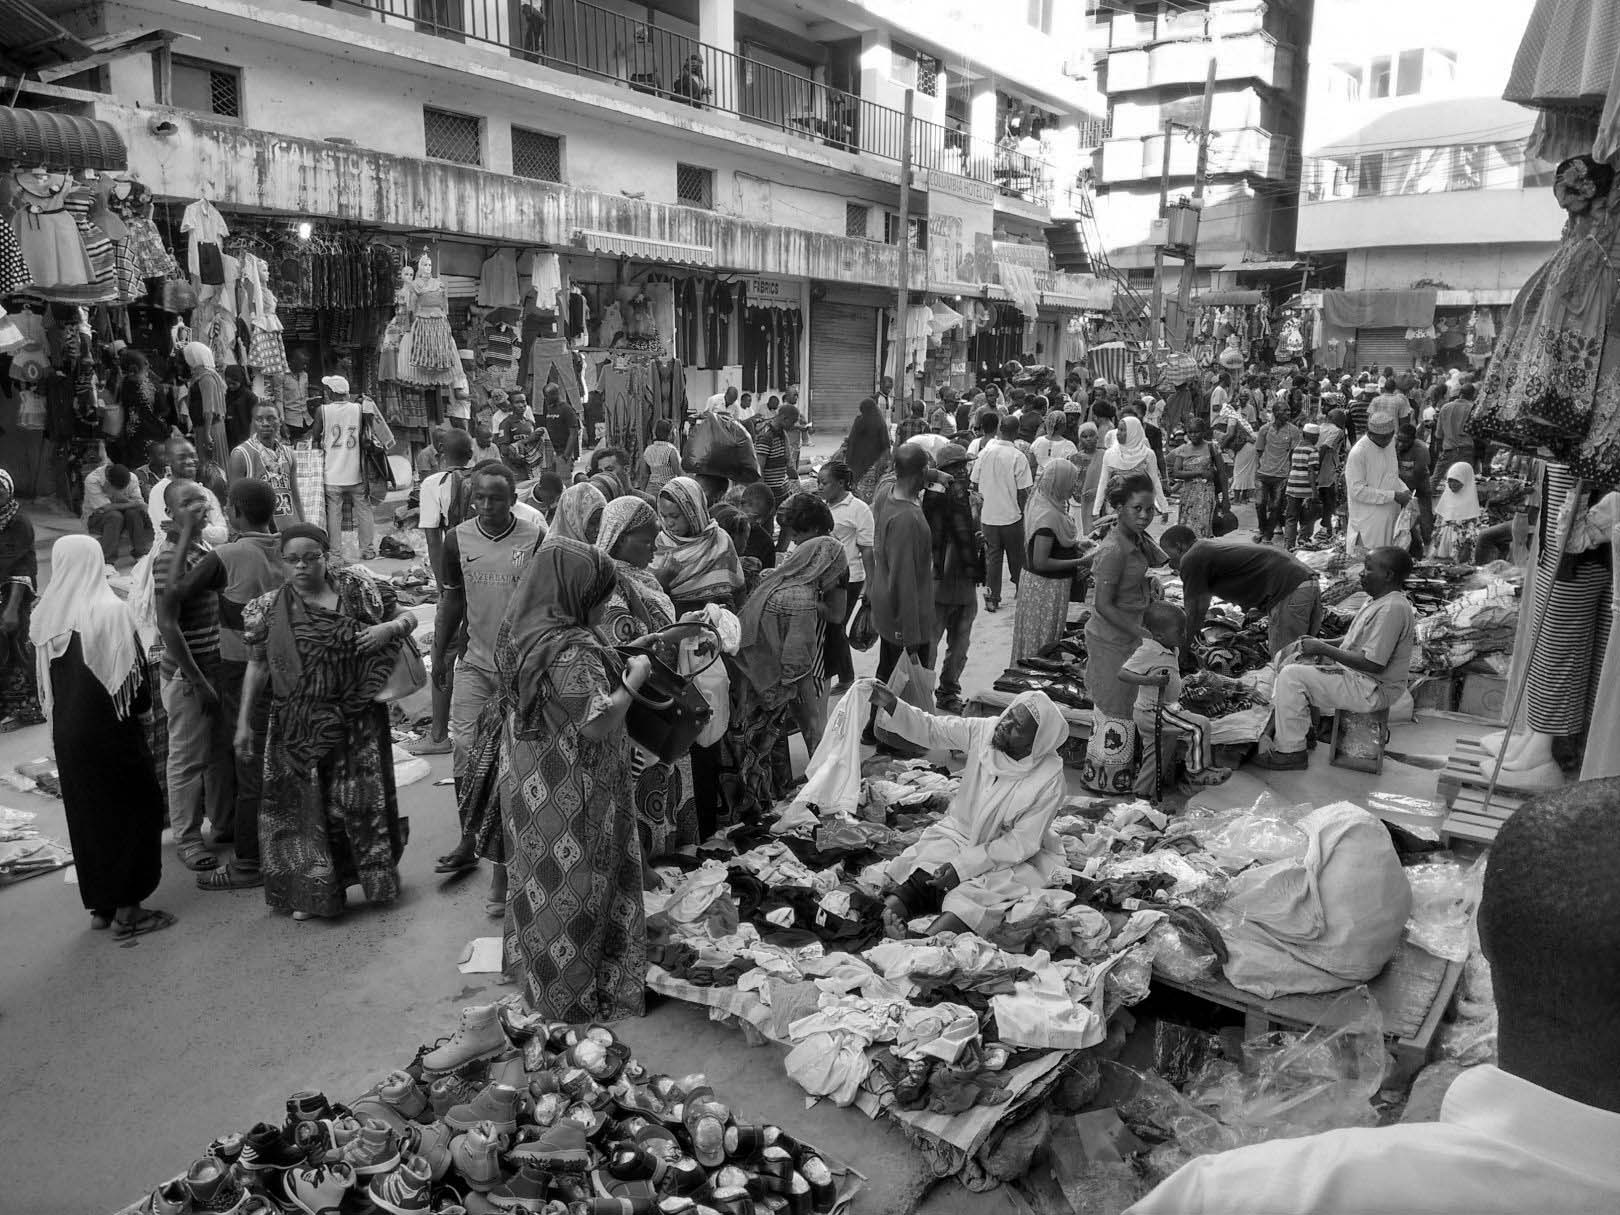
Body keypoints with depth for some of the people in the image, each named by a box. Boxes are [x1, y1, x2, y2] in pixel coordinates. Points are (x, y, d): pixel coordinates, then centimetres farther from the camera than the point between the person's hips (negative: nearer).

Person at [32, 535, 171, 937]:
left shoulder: (45, 615, 0)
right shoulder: (111, 610, -16)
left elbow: (44, 679, 7)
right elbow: (134, 675, -14)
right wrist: (141, 705, 5)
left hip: (67, 733, 6)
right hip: (111, 729, -5)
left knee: (85, 814, 15)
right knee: (134, 810, 6)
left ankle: (99, 906, 23)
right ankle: (126, 909, 8)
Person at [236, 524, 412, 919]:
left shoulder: (359, 589, -2)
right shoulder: (270, 608, 0)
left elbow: (409, 617, 6)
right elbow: (257, 665, 5)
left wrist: (388, 628, -16)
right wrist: (243, 721, 4)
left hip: (356, 720, 0)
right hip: (298, 727, 1)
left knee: (363, 801, 8)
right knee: (304, 804, 7)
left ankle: (378, 880, 26)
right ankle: (311, 893, 21)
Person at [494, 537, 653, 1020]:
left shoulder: (519, 629, -1)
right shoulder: (572, 651, -29)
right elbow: (598, 724, -29)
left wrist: (614, 665, 7)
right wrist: (635, 677, -17)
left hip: (528, 777, 9)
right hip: (569, 794, -9)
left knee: (540, 872, 25)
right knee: (575, 885, 8)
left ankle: (534, 963, 44)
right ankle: (575, 992, 25)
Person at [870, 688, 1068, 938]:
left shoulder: (1049, 781, -22)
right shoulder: (984, 730, -11)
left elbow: (1021, 843, -20)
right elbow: (930, 729, -6)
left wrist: (962, 867, -25)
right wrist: (891, 705, -23)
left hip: (1009, 857, -5)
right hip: (957, 832, 5)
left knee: (973, 894, -33)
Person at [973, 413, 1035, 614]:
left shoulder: (984, 453, -4)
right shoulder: (1018, 457, -14)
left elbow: (975, 484, 3)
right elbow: (1023, 492, -13)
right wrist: (1024, 511, 1)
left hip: (988, 516, 3)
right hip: (1011, 515, -3)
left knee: (992, 557, 11)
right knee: (1017, 557, 13)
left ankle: (992, 598, 10)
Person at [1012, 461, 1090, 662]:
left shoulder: (1042, 503, 3)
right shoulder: (1048, 516, -26)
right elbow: (1040, 563, -27)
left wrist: (1075, 544, 8)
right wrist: (1078, 562, -21)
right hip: (1046, 587, -10)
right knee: (1043, 641, 4)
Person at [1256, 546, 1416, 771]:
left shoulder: (1392, 609, -23)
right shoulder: (1381, 601, 10)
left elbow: (1372, 663, -28)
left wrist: (1323, 649, -20)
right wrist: (1321, 644, 5)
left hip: (1372, 690, -11)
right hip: (1358, 677, 11)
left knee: (1291, 676, -19)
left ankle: (1291, 752, -11)